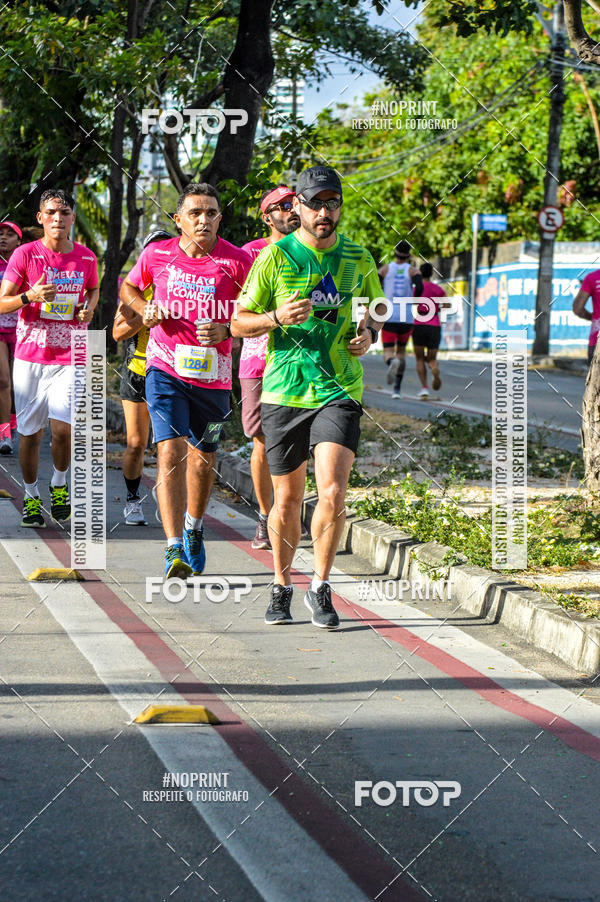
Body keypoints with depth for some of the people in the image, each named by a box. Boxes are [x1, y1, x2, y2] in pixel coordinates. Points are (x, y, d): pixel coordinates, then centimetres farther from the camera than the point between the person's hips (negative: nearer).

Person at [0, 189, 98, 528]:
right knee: (30, 433, 4)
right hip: (30, 356, 0)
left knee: (63, 428, -14)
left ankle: (59, 485, 14)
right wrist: (30, 296, -22)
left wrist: (89, 307, 2)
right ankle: (31, 496, 24)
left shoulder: (86, 258, 4)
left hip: (70, 357, 0)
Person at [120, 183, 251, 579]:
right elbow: (128, 287, 18)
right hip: (166, 368, -1)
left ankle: (194, 528, 43)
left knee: (203, 458, 15)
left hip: (213, 375, 1)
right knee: (171, 451, -16)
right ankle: (174, 550, -20)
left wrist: (225, 330, -18)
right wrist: (145, 310, -3)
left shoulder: (237, 260, -7)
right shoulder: (157, 254, -2)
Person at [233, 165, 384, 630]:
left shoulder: (358, 258, 7)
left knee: (333, 492, -15)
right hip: (284, 392, -1)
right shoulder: (275, 256, -1)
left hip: (340, 391, 1)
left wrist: (369, 333, 2)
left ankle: (321, 588, 1)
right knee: (287, 498, 8)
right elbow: (239, 322, 2)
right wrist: (276, 317, -17)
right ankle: (282, 587, 28)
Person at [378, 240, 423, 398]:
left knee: (388, 354, -1)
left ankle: (392, 362, -41)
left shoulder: (385, 268, 4)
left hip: (389, 316, -1)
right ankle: (397, 388, 15)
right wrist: (412, 302, 1)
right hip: (407, 318, 1)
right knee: (401, 351, 21)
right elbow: (419, 287, -17)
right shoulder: (413, 270, 2)